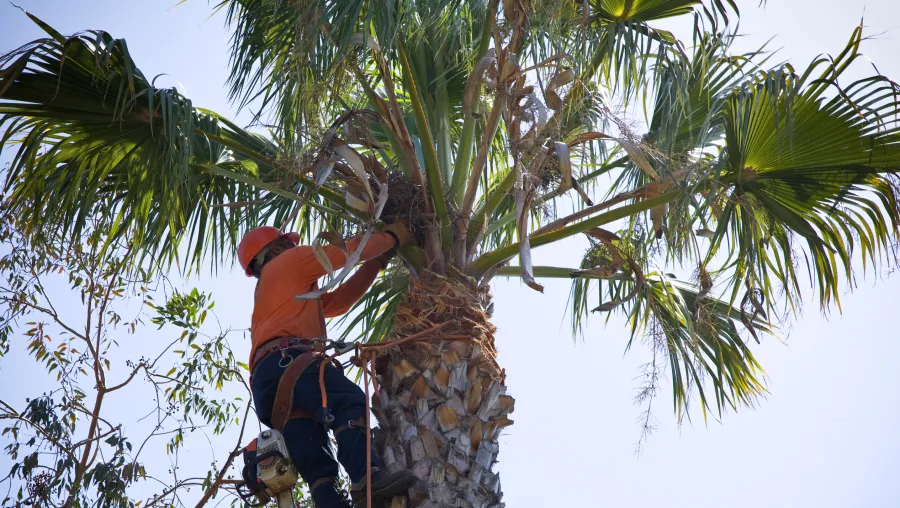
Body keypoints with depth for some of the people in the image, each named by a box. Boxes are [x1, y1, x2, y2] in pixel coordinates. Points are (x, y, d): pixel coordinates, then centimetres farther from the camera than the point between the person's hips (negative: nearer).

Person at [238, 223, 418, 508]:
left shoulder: (293, 294, 44)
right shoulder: (286, 263, 21)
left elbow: (340, 300, 39)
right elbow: (347, 251, 17)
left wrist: (378, 261, 37)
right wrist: (394, 235, 30)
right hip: (285, 360, -9)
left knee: (315, 464, -11)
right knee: (350, 401, -32)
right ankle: (366, 479, -55)